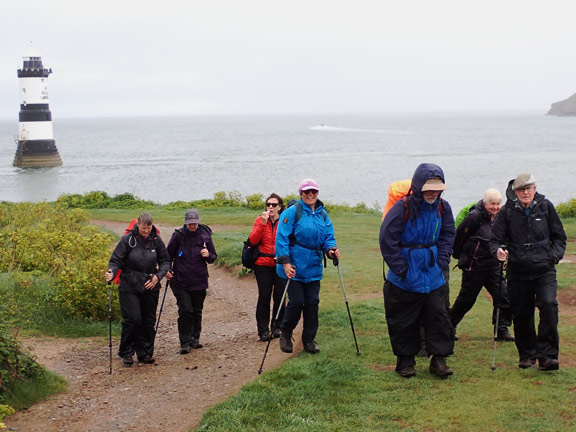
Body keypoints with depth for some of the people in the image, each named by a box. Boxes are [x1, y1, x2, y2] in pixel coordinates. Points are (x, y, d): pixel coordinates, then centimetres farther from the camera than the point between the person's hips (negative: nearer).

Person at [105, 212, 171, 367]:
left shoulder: (156, 241, 0)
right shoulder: (127, 240, -8)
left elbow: (165, 262, 8)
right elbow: (116, 260, -7)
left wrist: (158, 276, -9)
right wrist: (111, 273, -27)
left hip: (150, 287, 3)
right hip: (129, 287, -3)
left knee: (148, 321, 5)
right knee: (132, 319, -11)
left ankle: (145, 353, 18)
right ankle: (126, 353, 4)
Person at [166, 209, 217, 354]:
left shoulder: (205, 235, 2)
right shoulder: (178, 235, -4)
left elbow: (213, 257, 11)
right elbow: (169, 255, 8)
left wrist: (208, 255, -11)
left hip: (199, 281, 2)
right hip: (180, 281, -2)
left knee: (197, 311, 9)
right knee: (185, 310, -10)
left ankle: (195, 338, 24)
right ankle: (185, 342, -4)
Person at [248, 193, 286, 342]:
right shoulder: (260, 220, 3)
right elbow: (253, 240, -8)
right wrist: (262, 223, -17)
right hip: (263, 264, 0)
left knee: (279, 296, 1)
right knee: (264, 297, -3)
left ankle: (277, 327, 16)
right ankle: (263, 330, 2)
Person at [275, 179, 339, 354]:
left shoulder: (322, 214, 11)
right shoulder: (292, 212, -8)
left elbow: (328, 237, 12)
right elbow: (282, 238, -11)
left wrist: (330, 249, -10)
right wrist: (285, 262, -18)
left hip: (314, 267, 5)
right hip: (295, 267, -5)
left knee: (312, 303, 6)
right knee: (296, 302, -5)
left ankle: (309, 340, 18)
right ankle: (285, 333, 20)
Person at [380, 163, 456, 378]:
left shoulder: (443, 207, -1)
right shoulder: (403, 207, -17)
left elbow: (448, 235, 11)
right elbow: (387, 239, -15)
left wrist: (442, 262, 0)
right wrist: (401, 269, -14)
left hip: (433, 277, 4)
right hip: (406, 279, -4)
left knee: (438, 316, 3)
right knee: (404, 321, 6)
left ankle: (438, 359, 13)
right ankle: (405, 361, 19)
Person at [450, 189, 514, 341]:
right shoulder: (474, 216, -17)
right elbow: (458, 236, -10)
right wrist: (459, 256, 1)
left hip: (493, 265, 6)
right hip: (474, 266, -6)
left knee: (503, 296, -3)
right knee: (466, 299, 6)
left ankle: (502, 330, 7)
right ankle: (449, 326, 24)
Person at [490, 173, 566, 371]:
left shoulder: (546, 207, 3)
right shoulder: (507, 212, 0)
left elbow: (559, 236, 13)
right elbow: (496, 239, 3)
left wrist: (554, 256, -2)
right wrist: (498, 250, -20)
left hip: (544, 269, -1)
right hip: (518, 271, 1)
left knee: (548, 304, -20)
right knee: (521, 314, 6)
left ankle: (547, 354, -15)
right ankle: (527, 355, 25)